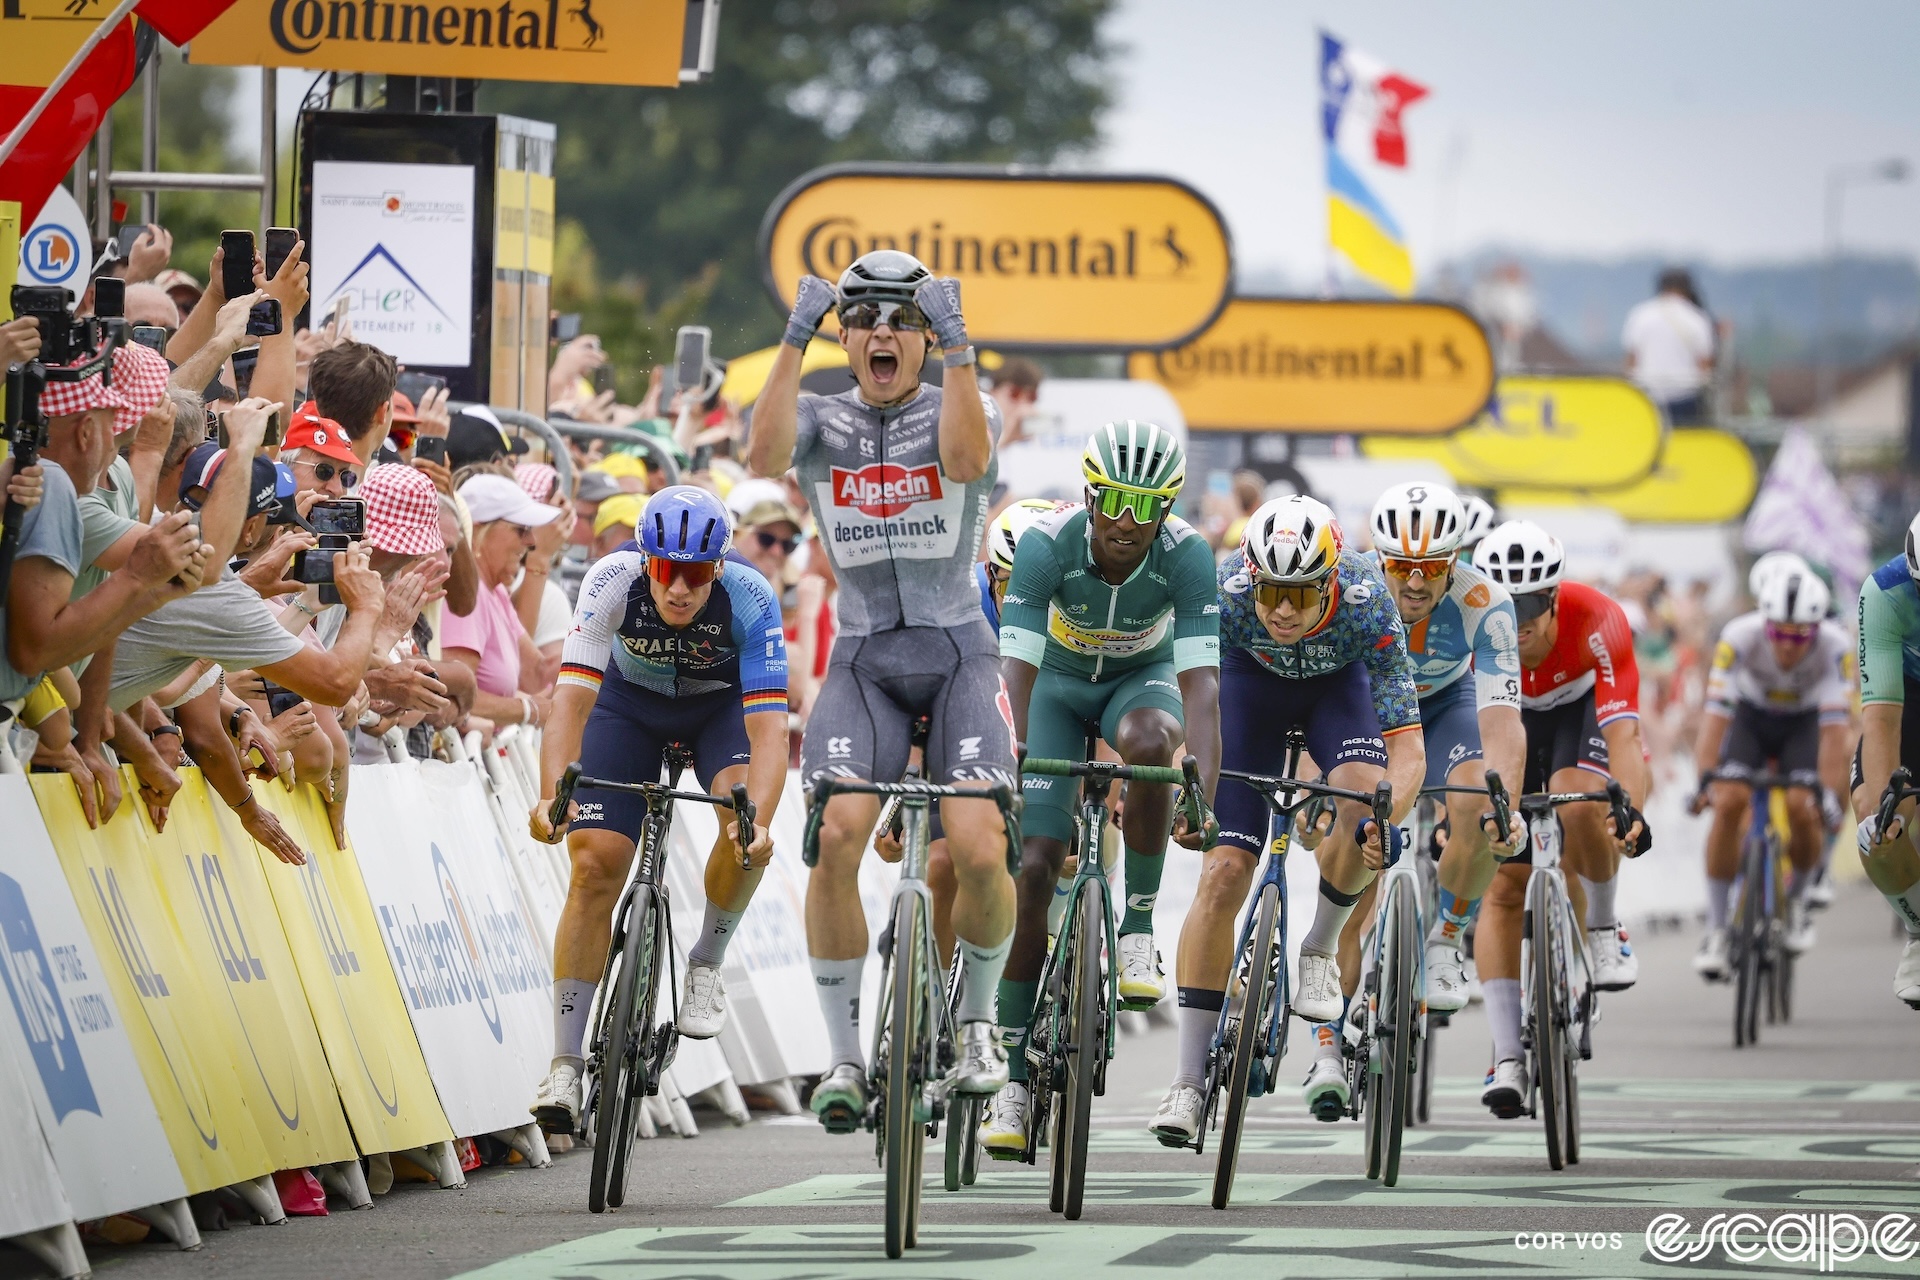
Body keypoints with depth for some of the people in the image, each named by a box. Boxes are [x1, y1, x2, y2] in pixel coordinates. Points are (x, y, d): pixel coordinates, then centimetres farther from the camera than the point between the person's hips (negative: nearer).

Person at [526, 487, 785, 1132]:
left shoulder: (749, 598, -34)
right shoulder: (614, 580, -33)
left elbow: (767, 723, -40)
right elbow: (572, 698, -39)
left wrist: (758, 819, -56)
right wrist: (552, 793, -54)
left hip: (722, 704, 0)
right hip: (630, 703, 0)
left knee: (747, 823, -30)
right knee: (595, 865, -13)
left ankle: (706, 964, -3)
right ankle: (564, 1067, -9)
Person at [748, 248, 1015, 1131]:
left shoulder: (959, 407, 4)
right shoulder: (821, 422, 7)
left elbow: (967, 458, -22)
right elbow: (764, 455, -18)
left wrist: (957, 344, -25)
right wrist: (794, 339, -22)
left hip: (956, 652, -1)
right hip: (863, 659, 1)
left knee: (977, 848, -19)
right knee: (836, 837, -22)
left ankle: (978, 1019, 9)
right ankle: (844, 1055, -10)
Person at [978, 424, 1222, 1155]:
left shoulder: (1186, 556, -29)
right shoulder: (1047, 545, -30)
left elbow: (1200, 682, -36)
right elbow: (1016, 670, -35)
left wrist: (1203, 796, -48)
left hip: (1142, 678, 0)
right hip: (1060, 681, 0)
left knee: (1147, 741, -38)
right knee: (1033, 868, -11)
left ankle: (1138, 930, -20)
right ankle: (1013, 1079, -4)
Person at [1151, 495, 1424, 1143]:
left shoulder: (1366, 604, -37)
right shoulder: (1225, 592, -36)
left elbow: (1407, 751, -37)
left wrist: (1382, 821, -55)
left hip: (1340, 682, 0)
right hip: (1254, 679, 0)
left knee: (1359, 798, -33)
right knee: (1222, 873, -11)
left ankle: (1319, 950, -5)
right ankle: (1188, 1079, -5)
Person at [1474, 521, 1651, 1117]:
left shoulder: (1598, 622, -36)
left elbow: (1622, 733, -43)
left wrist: (1632, 813, -58)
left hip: (1584, 709, -2)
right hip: (1510, 717, 2)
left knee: (1577, 805, -35)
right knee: (1504, 887, -9)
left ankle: (1603, 929, -7)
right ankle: (1508, 1060, -7)